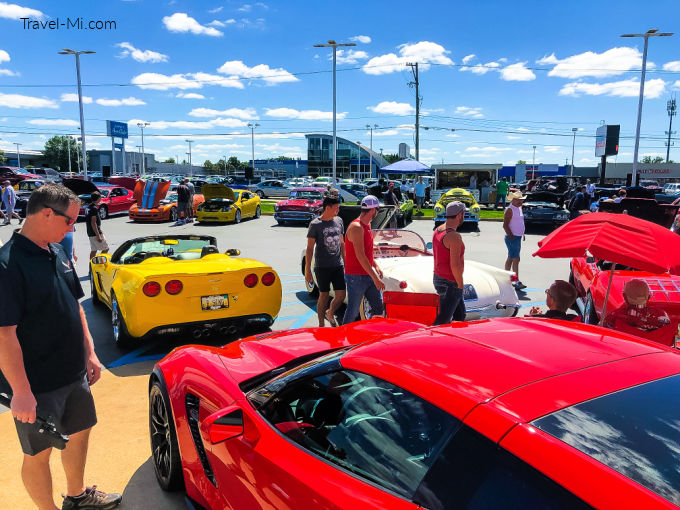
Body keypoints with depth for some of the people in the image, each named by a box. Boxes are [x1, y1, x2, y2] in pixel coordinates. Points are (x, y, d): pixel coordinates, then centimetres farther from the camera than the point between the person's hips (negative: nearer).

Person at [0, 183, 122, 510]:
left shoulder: (57, 252, 5)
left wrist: (89, 354, 11)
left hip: (73, 373, 9)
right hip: (35, 385, -8)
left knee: (79, 432, 23)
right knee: (39, 453, 10)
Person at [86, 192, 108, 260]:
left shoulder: (88, 207, 12)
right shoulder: (94, 208, -17)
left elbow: (87, 221, 19)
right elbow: (93, 223, -21)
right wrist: (98, 236, -22)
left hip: (90, 233, 9)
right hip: (95, 233, -9)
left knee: (93, 250, 12)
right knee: (106, 248, -3)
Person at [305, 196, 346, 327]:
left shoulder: (339, 221, 8)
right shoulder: (315, 224, -7)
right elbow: (309, 248, -6)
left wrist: (345, 262, 17)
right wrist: (307, 270, -9)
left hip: (338, 265, 4)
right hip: (322, 267, -4)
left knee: (341, 295, 1)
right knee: (324, 295, 3)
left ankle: (330, 314, 28)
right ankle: (321, 325, 19)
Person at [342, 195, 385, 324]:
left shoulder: (367, 225, 11)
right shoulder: (356, 227, -19)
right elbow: (360, 256, -25)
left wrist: (375, 266, 15)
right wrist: (375, 278, -25)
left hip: (368, 275, 9)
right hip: (356, 277, -9)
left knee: (378, 308, 12)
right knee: (352, 312, 0)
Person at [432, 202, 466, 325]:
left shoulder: (437, 231, 7)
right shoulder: (454, 236, -21)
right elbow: (455, 265, -24)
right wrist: (460, 284, -12)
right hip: (450, 283, -10)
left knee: (460, 315, 20)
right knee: (442, 320, -4)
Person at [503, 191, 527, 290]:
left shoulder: (519, 208, 15)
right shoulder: (510, 209, -13)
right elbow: (505, 225, -17)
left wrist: (522, 234, 17)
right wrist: (511, 236, -19)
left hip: (518, 237, 9)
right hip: (512, 238, -9)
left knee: (510, 258, 13)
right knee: (516, 259, -10)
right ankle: (517, 282, -9)